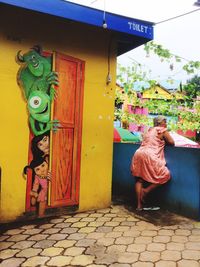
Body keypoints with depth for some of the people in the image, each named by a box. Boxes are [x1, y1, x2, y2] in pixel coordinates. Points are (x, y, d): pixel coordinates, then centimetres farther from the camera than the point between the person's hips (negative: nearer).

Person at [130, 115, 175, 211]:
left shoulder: (149, 130, 27)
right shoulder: (163, 130, 7)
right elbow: (172, 143, 6)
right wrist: (164, 141, 24)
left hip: (139, 154, 7)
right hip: (149, 156, -7)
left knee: (139, 179, 12)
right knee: (165, 175, 5)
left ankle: (139, 205, 8)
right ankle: (146, 190, -2)